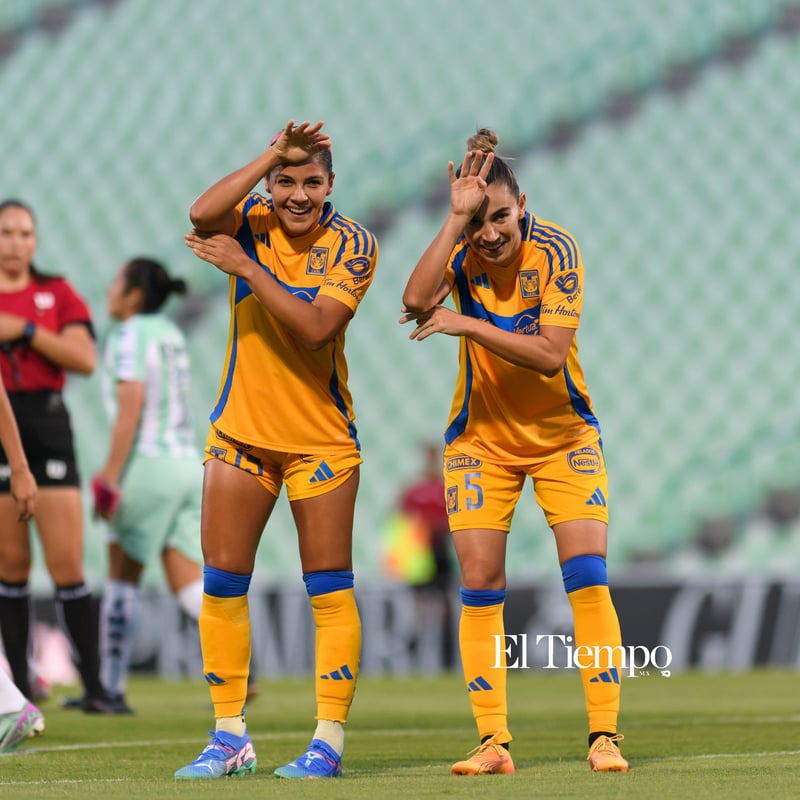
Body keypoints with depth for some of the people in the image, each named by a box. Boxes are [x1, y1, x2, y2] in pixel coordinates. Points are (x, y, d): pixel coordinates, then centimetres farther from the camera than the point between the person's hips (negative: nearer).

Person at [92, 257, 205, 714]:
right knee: (188, 584, 1)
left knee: (123, 577, 6)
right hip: (189, 462, 7)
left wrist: (110, 479, -16)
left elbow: (130, 410, -16)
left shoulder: (130, 336, -8)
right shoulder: (171, 333, 17)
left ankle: (112, 687, 8)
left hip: (150, 465, -7)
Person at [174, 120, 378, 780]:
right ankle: (230, 737, 12)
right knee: (221, 584, 3)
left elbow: (315, 327, -21)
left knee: (330, 590, -3)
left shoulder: (352, 244, -9)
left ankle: (329, 742, 2)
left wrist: (245, 267, -23)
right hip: (241, 430, 3)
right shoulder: (252, 221, -2)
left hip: (321, 439, -3)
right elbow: (201, 214, -25)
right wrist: (275, 154, -26)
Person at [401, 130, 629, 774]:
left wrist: (468, 325, -29)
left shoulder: (554, 250, -18)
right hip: (481, 437, 2)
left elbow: (550, 354, -25)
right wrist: (457, 218, -32)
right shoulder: (462, 247, -10)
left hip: (562, 434, -2)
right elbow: (416, 302, -30)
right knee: (479, 586, -4)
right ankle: (493, 743, 1)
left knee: (588, 579, -11)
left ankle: (605, 735, -7)